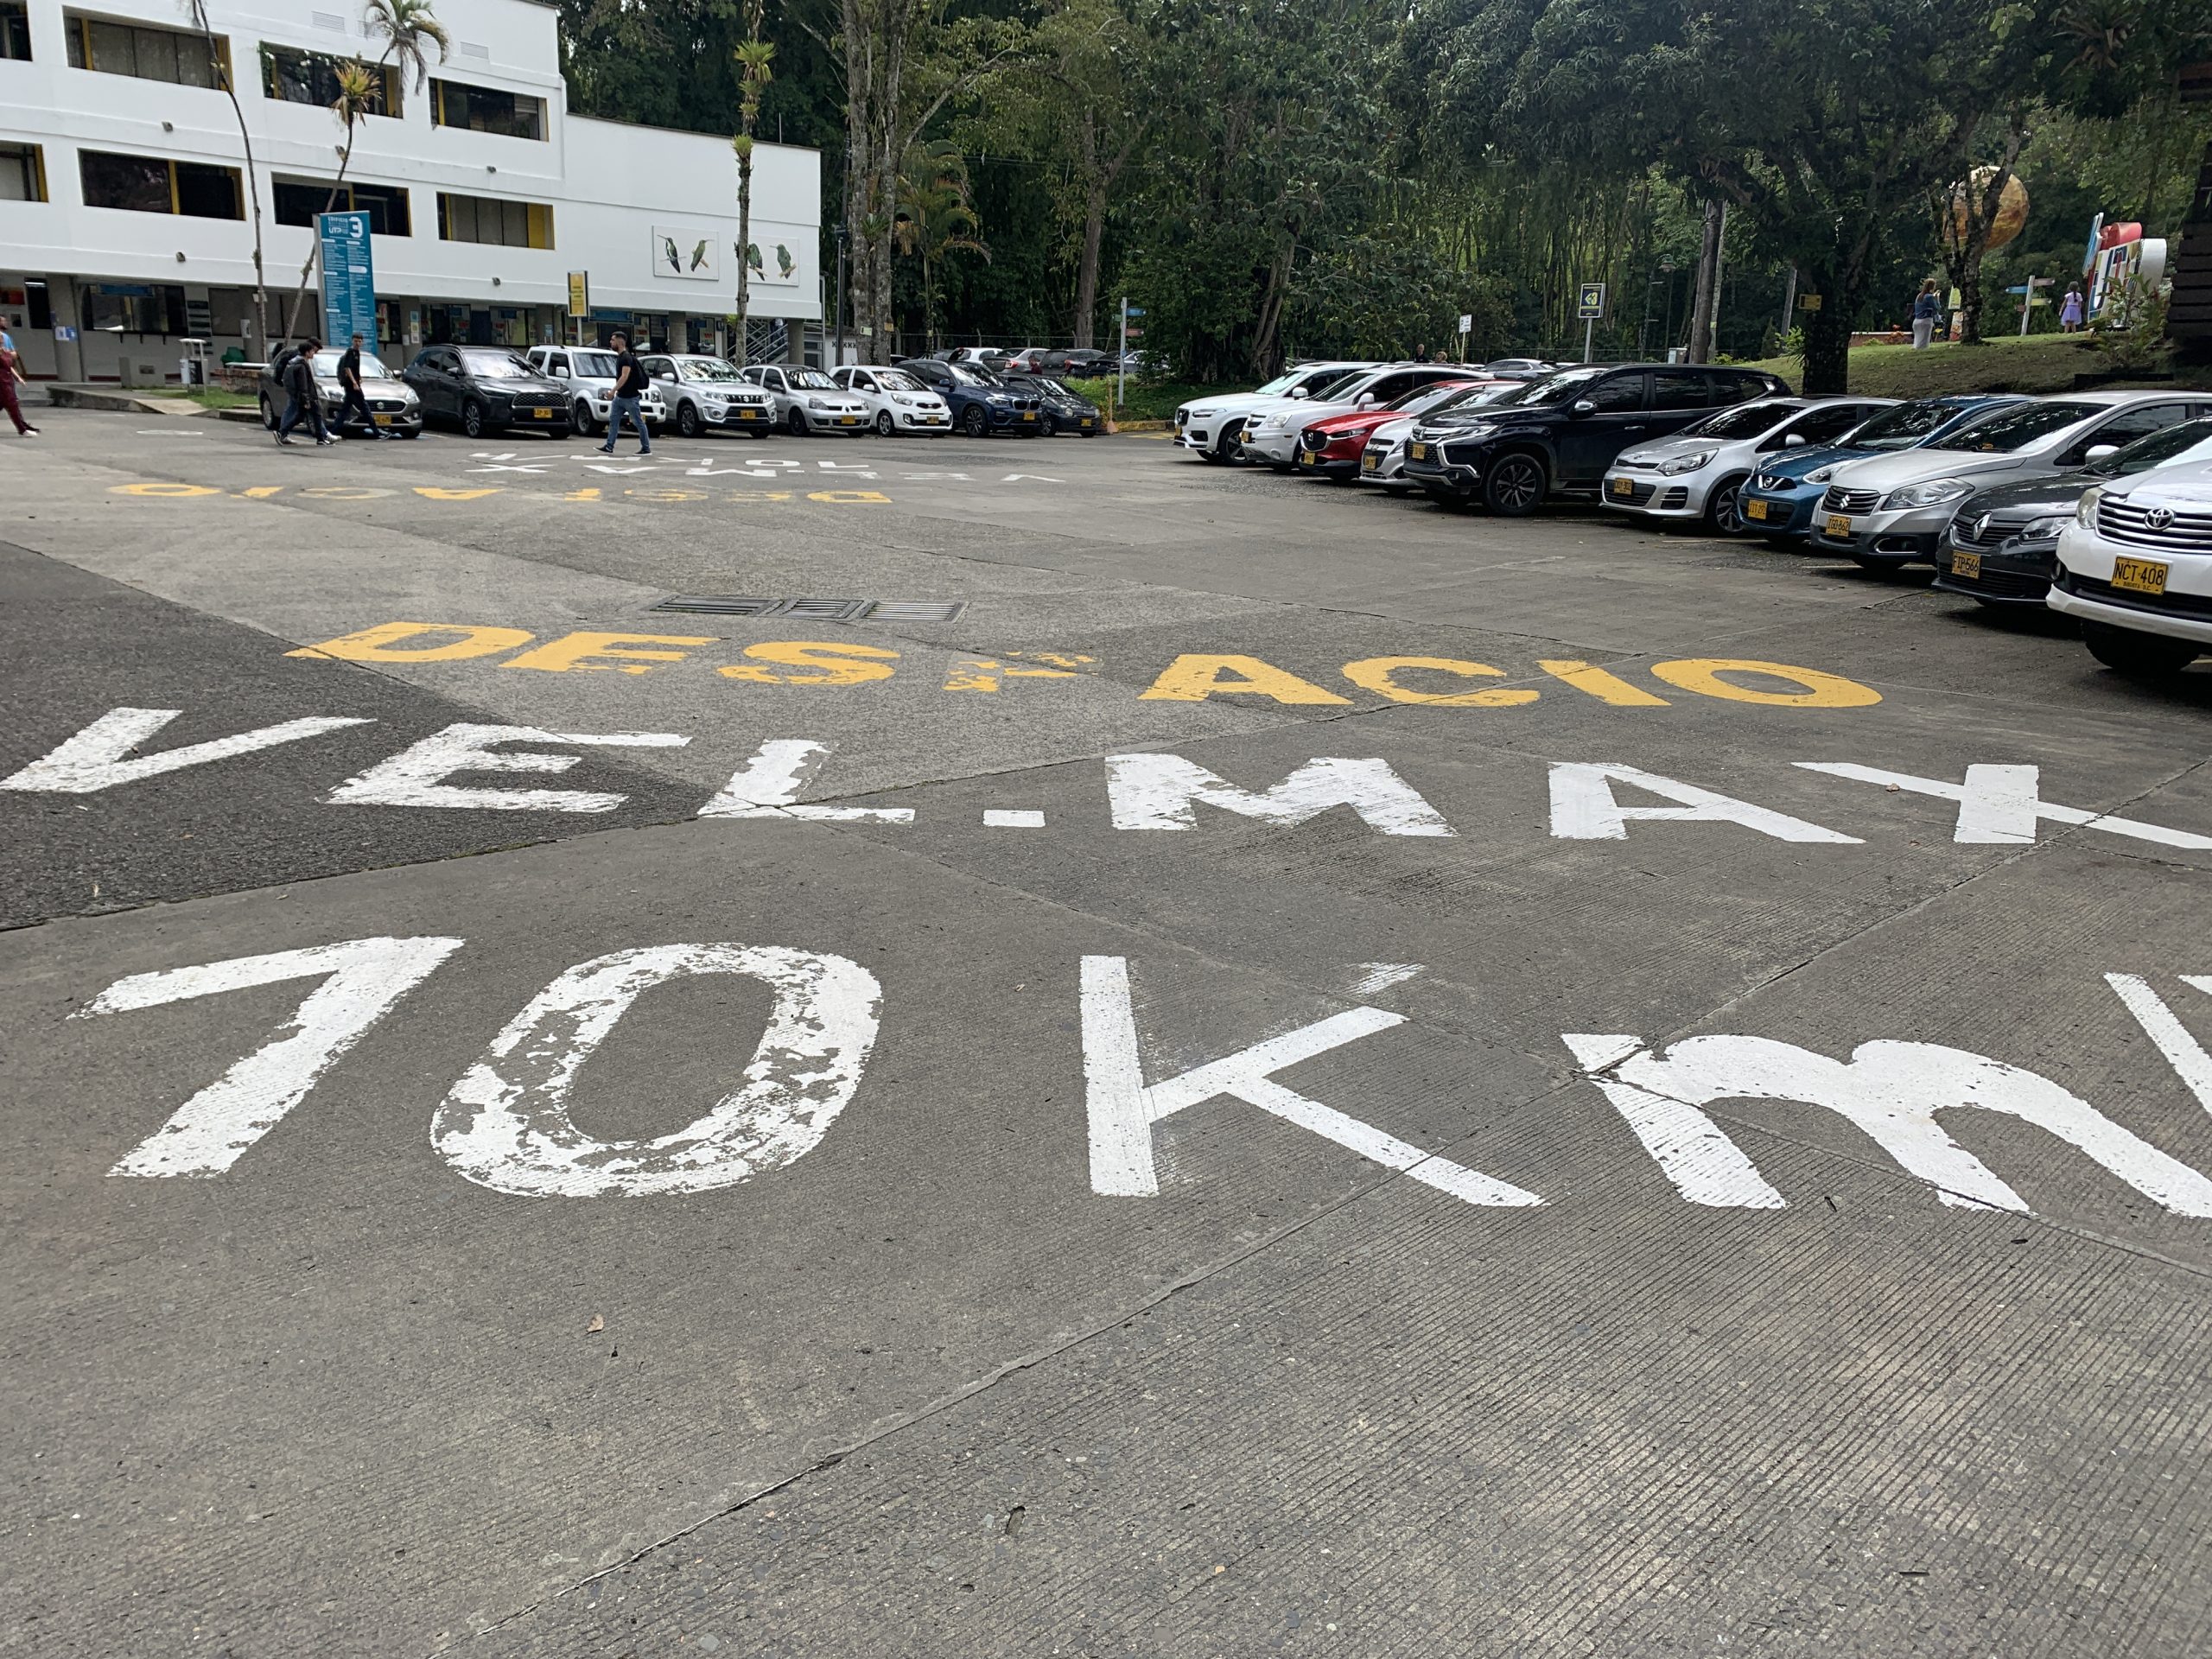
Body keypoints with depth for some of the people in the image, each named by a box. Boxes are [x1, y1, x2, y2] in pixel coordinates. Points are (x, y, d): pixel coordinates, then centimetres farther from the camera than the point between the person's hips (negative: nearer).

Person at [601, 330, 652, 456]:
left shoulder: (626, 357, -17)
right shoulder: (619, 357, 13)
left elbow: (624, 377, -25)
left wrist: (613, 391, -27)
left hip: (630, 397, -10)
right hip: (620, 397, 10)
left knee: (638, 422, -2)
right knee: (613, 420, 6)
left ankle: (646, 449, 5)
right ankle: (609, 447, 6)